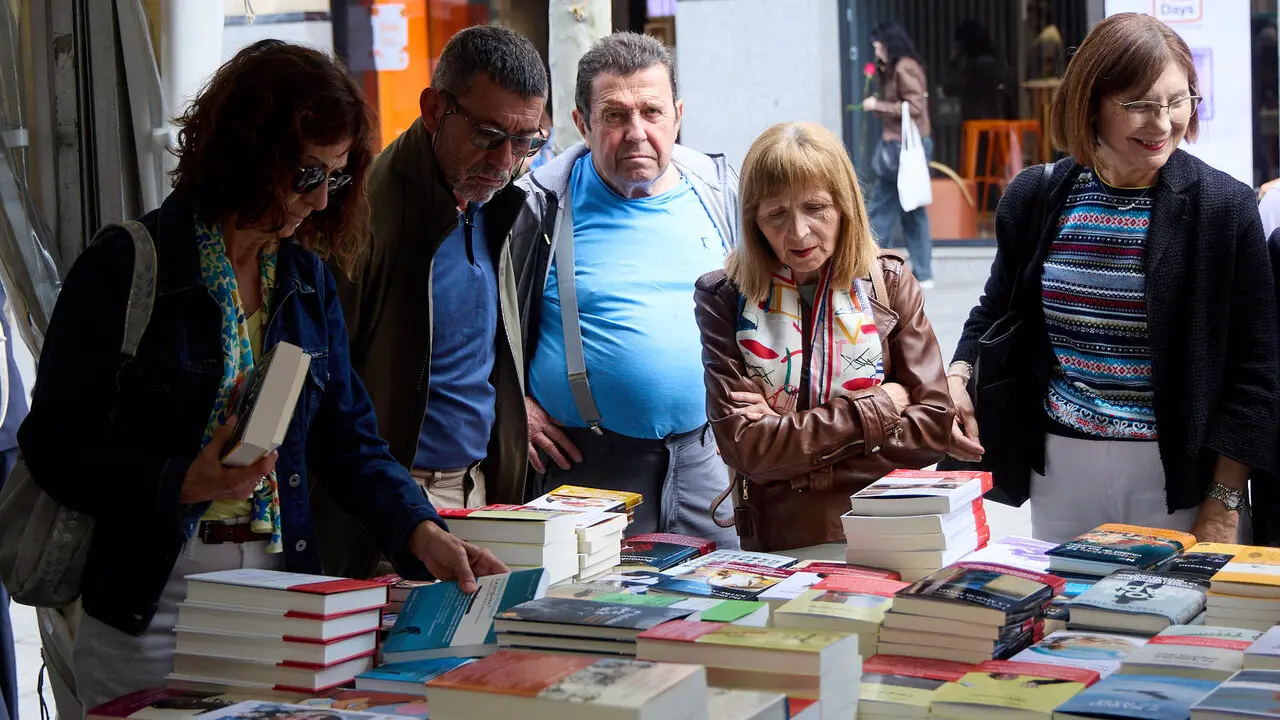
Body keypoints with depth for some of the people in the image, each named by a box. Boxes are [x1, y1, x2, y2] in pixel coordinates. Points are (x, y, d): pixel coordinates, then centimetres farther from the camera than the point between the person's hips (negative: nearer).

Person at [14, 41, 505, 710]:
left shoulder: (308, 278, 7)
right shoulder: (123, 268, -10)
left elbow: (349, 437, 6)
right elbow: (53, 445, -12)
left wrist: (423, 534, -9)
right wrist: (182, 483, -25)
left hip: (280, 592, 5)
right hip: (147, 605, -5)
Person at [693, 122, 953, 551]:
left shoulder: (890, 285, 7)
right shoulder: (725, 300, 3)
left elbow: (932, 427, 0)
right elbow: (743, 446, -7)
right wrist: (878, 406, -6)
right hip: (776, 544, 0)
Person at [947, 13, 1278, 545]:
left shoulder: (1224, 207, -7)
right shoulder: (1036, 198, 2)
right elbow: (996, 312, 19)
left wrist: (1222, 512, -9)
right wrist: (956, 378, 0)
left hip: (1175, 476, -3)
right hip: (1059, 467, 3)